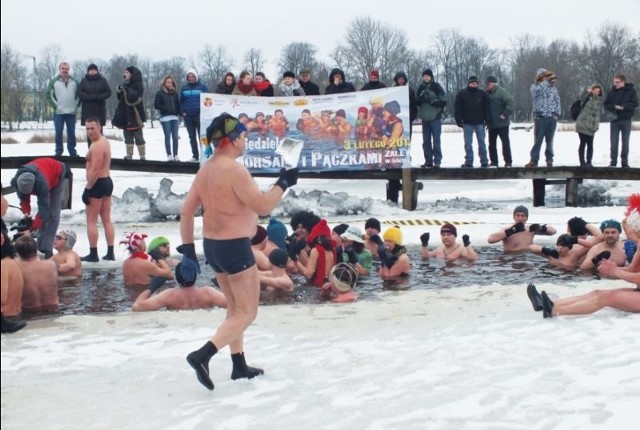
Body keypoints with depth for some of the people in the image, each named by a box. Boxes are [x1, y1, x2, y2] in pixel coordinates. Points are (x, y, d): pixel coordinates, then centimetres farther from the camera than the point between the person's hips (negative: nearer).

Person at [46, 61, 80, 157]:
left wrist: (76, 105, 4)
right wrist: (55, 106, -7)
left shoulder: (74, 81, 8)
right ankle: (58, 151, 7)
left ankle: (72, 151, 13)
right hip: (59, 112, -2)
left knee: (71, 133, 6)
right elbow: (49, 94, -1)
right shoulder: (54, 81, 1)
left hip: (71, 112, 2)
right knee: (58, 133, 0)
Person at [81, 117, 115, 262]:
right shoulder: (104, 141, 14)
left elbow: (95, 171, -24)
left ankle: (93, 254, -1)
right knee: (107, 220, 11)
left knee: (91, 221, -3)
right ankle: (110, 253, 13)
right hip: (108, 181, 10)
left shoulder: (97, 146, -18)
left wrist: (87, 188, -20)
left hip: (98, 184, -10)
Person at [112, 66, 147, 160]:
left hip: (135, 114, -7)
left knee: (138, 136, -5)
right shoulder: (126, 84, 14)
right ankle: (129, 155, 13)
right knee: (128, 136, 8)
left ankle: (142, 156, -2)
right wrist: (119, 91, -2)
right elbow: (120, 98, 16)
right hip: (125, 114, 7)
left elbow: (135, 96, -21)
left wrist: (126, 89, -23)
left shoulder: (138, 85, -7)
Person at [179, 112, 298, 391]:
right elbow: (263, 206, -23)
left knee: (235, 308, 20)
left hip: (212, 245, 9)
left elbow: (186, 211, 10)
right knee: (247, 312, -1)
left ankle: (239, 366, 27)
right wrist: (283, 184, -9)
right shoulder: (234, 170, -20)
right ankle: (202, 355, -14)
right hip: (235, 247, -9)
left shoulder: (205, 170, 7)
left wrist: (187, 247, 14)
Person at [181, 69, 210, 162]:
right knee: (192, 137, 8)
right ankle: (195, 156, 14)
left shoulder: (203, 87, 0)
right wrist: (183, 111, -1)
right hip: (188, 116, 4)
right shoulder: (184, 87, 9)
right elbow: (181, 101, 12)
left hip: (200, 116, -4)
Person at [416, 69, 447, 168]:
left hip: (435, 118, -5)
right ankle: (428, 161, 12)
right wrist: (420, 99, -8)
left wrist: (432, 101, -17)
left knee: (436, 140, -5)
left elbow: (443, 101, -6)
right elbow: (416, 102, 12)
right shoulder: (420, 88, 10)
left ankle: (437, 161, -4)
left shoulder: (436, 87, -3)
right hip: (425, 118, 5)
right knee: (426, 141, 7)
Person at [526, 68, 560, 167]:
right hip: (540, 117, -3)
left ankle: (549, 159, 15)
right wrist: (547, 81, -25)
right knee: (538, 140, -3)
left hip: (552, 117, 3)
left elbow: (557, 101, 12)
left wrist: (557, 114, 0)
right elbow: (537, 90, -21)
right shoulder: (534, 86, 3)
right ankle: (534, 159, 0)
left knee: (550, 140, 8)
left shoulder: (553, 87, 13)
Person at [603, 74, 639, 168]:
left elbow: (635, 104, -10)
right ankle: (613, 162, 7)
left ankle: (624, 162, 12)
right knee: (614, 142, 1)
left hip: (626, 120, -1)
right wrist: (614, 107, -17)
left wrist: (623, 107, -22)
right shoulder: (612, 91, 3)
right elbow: (606, 104, 3)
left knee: (625, 142, 5)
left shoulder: (631, 91, -4)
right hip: (614, 120, 2)